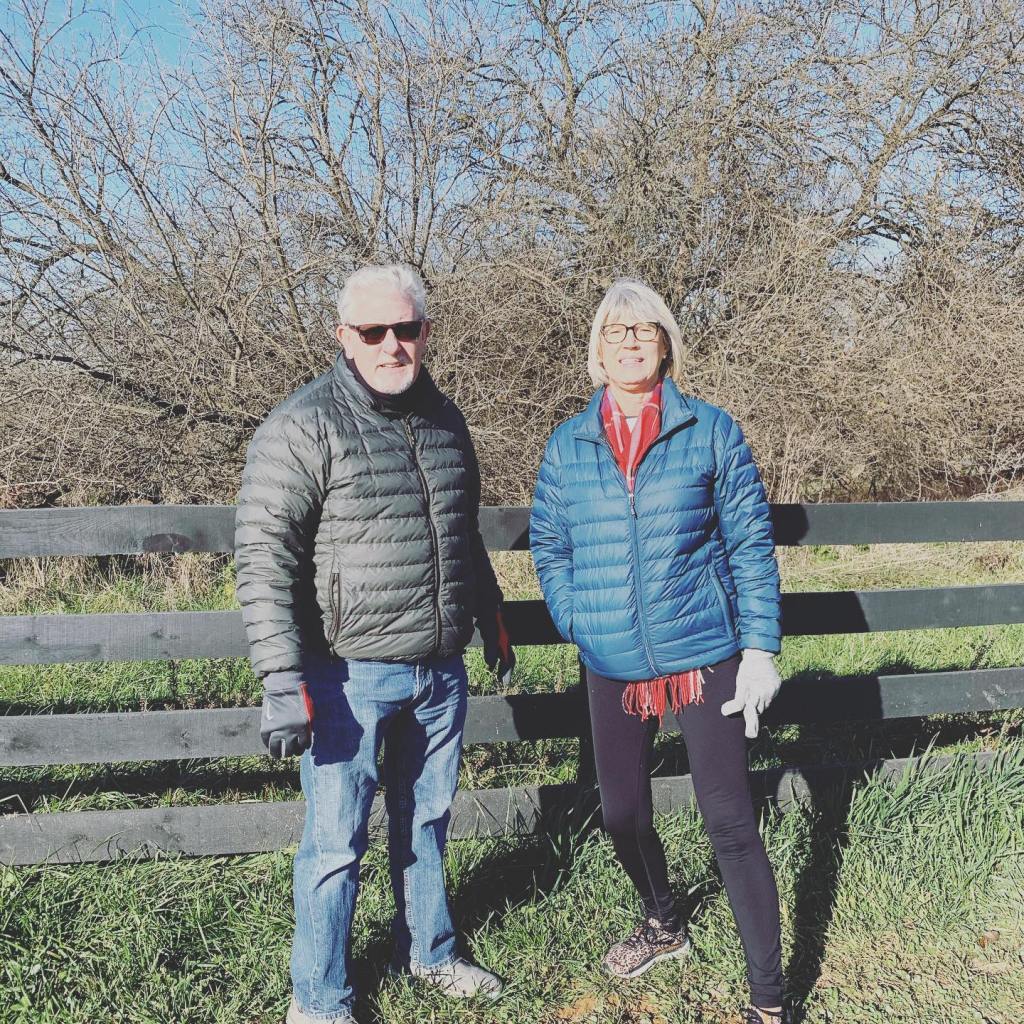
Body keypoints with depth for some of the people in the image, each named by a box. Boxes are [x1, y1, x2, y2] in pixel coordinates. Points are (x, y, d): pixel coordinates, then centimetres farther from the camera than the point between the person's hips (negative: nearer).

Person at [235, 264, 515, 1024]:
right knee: (337, 843, 4)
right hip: (350, 675, -6)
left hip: (441, 672, 6)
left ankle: (428, 950, 40)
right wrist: (283, 682, -21)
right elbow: (264, 559, -16)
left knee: (426, 820, 20)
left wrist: (492, 622, 27)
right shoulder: (303, 427, -13)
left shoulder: (444, 419, 8)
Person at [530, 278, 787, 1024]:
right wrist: (580, 628, -1)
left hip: (705, 654, -3)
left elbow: (751, 545, -2)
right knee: (623, 815, 14)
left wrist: (760, 648, -6)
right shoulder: (568, 446, 3)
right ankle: (664, 925, 44)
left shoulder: (711, 432, -3)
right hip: (614, 666, 3)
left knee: (730, 822, -2)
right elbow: (550, 549, 10)